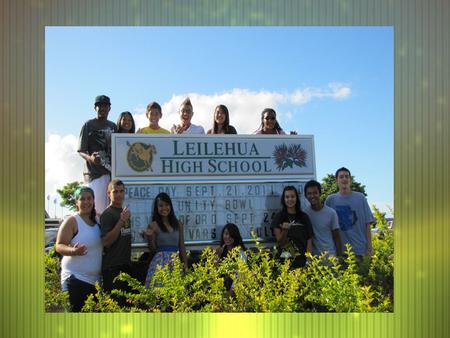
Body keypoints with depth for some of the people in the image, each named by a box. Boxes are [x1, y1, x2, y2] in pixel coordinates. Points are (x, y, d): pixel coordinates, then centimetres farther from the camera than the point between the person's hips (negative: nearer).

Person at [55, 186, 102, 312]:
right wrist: (73, 251, -32)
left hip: (95, 279, 7)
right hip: (75, 279, -6)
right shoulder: (72, 221, -8)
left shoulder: (97, 220, 10)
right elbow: (59, 246, -13)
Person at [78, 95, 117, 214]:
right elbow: (81, 151, -1)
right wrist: (90, 158, -22)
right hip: (94, 171, -5)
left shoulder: (113, 126, 18)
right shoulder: (88, 125, 3)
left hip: (112, 171, 5)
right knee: (96, 206, -12)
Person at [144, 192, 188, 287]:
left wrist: (186, 265, 12)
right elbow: (153, 249, 1)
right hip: (160, 261, -3)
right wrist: (150, 237, -16)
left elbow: (181, 246, 13)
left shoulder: (178, 224, 9)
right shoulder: (154, 225, 1)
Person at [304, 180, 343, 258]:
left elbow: (337, 237, 4)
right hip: (313, 255, 1)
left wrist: (339, 257, 0)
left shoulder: (331, 213, -1)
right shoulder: (304, 213, 0)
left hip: (330, 255, -1)